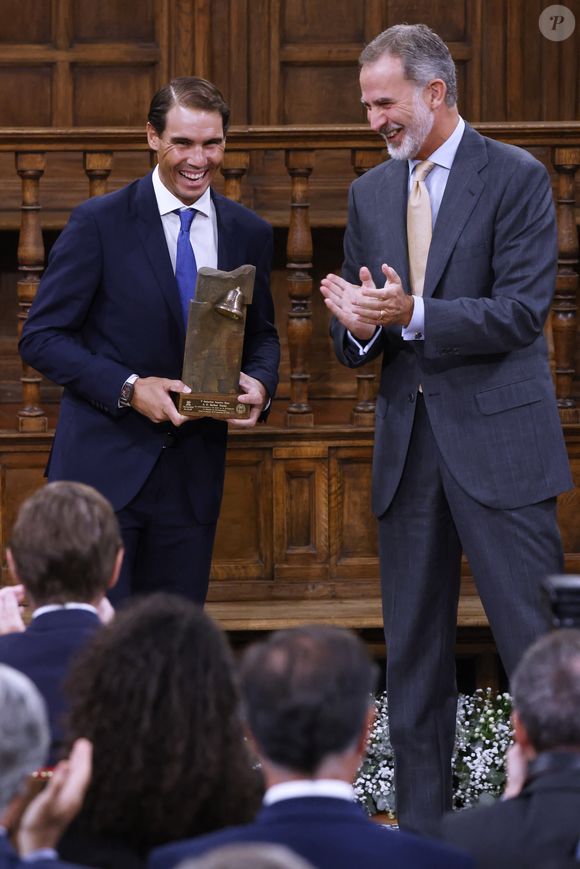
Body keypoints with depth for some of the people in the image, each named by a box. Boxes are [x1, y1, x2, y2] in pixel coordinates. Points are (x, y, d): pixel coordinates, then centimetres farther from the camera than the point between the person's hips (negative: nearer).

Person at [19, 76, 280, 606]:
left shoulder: (249, 234, 8)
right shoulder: (99, 223, -5)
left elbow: (261, 335, 19)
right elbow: (41, 337, -6)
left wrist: (260, 384, -5)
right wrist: (129, 388, -18)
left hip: (193, 476, 4)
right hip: (104, 468, -4)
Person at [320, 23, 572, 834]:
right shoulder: (371, 192, 13)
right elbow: (356, 332, 15)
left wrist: (412, 314, -21)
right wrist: (359, 324, -9)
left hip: (498, 440, -6)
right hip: (408, 442, 6)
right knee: (413, 647, 9)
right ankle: (421, 821, 16)